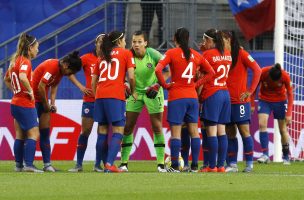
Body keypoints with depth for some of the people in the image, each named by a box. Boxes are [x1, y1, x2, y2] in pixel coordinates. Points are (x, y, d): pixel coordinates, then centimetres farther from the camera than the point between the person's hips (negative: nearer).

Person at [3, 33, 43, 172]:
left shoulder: (15, 60, 12)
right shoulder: (25, 61, -15)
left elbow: (6, 79, 25)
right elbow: (22, 77, -35)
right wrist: (30, 90, -22)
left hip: (16, 102, 9)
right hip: (25, 104, -9)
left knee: (20, 135, 13)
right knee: (33, 134, -6)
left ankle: (18, 165, 15)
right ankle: (29, 165, -12)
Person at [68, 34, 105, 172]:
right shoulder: (87, 58, 0)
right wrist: (80, 86, -3)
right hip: (89, 100, -1)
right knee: (85, 131, 1)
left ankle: (98, 165, 10)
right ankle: (78, 164, 8)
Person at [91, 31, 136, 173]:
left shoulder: (102, 57, 22)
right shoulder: (126, 53, 8)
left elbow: (93, 82, 18)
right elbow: (131, 76, -2)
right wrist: (133, 92, 13)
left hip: (100, 96, 5)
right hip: (116, 97, -5)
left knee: (102, 132, 8)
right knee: (118, 132, -6)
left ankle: (106, 164, 11)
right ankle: (109, 164, -19)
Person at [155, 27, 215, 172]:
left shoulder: (172, 53, -5)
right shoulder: (196, 55, 8)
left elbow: (158, 70, -18)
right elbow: (210, 72, 13)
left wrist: (165, 85, -6)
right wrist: (196, 84, 10)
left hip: (176, 97, -4)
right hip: (192, 96, 4)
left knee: (175, 132, -2)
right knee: (194, 131, 8)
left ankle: (175, 166, -4)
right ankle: (194, 166, 8)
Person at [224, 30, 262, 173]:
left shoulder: (241, 53, -6)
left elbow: (257, 70, -11)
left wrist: (250, 90, -12)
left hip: (240, 100, -6)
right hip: (226, 100, 6)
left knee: (244, 131, -5)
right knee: (230, 133, 5)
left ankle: (249, 163, 1)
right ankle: (232, 164, 8)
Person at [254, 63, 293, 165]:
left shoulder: (285, 76, -26)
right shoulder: (262, 73, -26)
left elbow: (290, 94, -14)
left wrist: (288, 114, -16)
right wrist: (252, 105, -6)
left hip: (280, 100, 0)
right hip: (264, 100, 0)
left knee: (283, 129, 2)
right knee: (262, 124, -18)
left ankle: (286, 157, 15)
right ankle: (265, 154, -20)